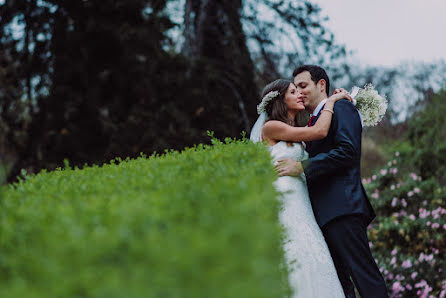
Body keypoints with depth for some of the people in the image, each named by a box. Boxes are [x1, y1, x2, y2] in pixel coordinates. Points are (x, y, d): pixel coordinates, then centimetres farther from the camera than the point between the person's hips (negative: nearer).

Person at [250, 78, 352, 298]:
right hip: (283, 206, -8)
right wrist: (331, 100, 6)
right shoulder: (271, 127, -3)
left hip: (299, 207, 8)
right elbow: (320, 131, -8)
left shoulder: (295, 135, 22)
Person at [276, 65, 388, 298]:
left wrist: (301, 167, -15)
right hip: (324, 213, 9)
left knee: (364, 273, -13)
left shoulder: (341, 108, -1)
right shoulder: (314, 121, 26)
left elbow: (347, 151, -15)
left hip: (342, 208, -9)